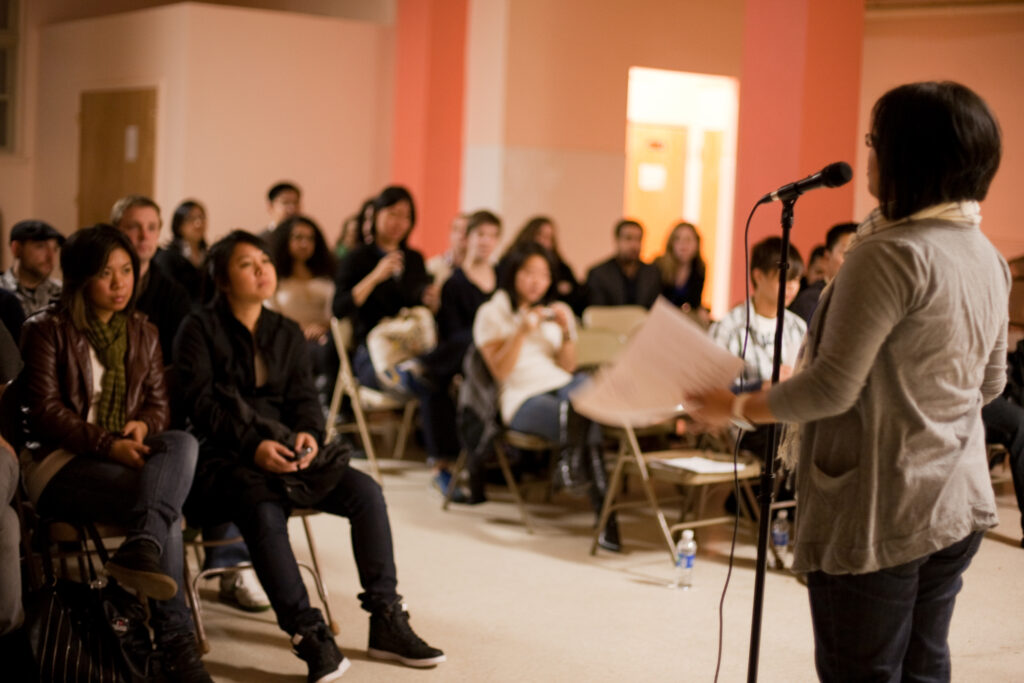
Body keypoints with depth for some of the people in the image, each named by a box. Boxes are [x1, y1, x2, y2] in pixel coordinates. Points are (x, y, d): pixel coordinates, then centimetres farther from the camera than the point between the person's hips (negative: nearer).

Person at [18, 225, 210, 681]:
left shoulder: (143, 334, 19)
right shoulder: (47, 330, 1)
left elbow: (158, 403, 17)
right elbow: (44, 411, -8)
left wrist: (142, 425, -9)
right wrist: (108, 445, -21)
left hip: (128, 455, 5)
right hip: (59, 463, -5)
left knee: (184, 443, -30)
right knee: (163, 505, -31)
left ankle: (140, 553, -44)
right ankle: (174, 641, -34)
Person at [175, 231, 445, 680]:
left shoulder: (287, 333, 17)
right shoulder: (200, 330, -1)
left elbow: (303, 398, 9)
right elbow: (202, 405, -11)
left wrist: (307, 434, -15)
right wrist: (253, 446, -25)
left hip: (283, 450, 6)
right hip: (222, 458, -6)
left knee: (364, 491, -16)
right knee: (264, 508, -37)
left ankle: (386, 623, -12)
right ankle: (310, 636, -36)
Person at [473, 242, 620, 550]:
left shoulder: (558, 311, 22)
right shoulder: (492, 313, 9)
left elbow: (568, 367, 11)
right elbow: (501, 371, -3)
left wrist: (566, 333, -5)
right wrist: (522, 332, -15)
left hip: (564, 388, 4)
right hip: (523, 399, -4)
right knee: (587, 421, -35)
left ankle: (573, 459, -35)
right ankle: (603, 508, -34)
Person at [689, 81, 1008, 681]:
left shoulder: (890, 255, -20)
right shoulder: (988, 258, 7)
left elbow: (832, 388, -20)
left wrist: (738, 408, -7)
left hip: (879, 515, -8)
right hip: (959, 506, 8)